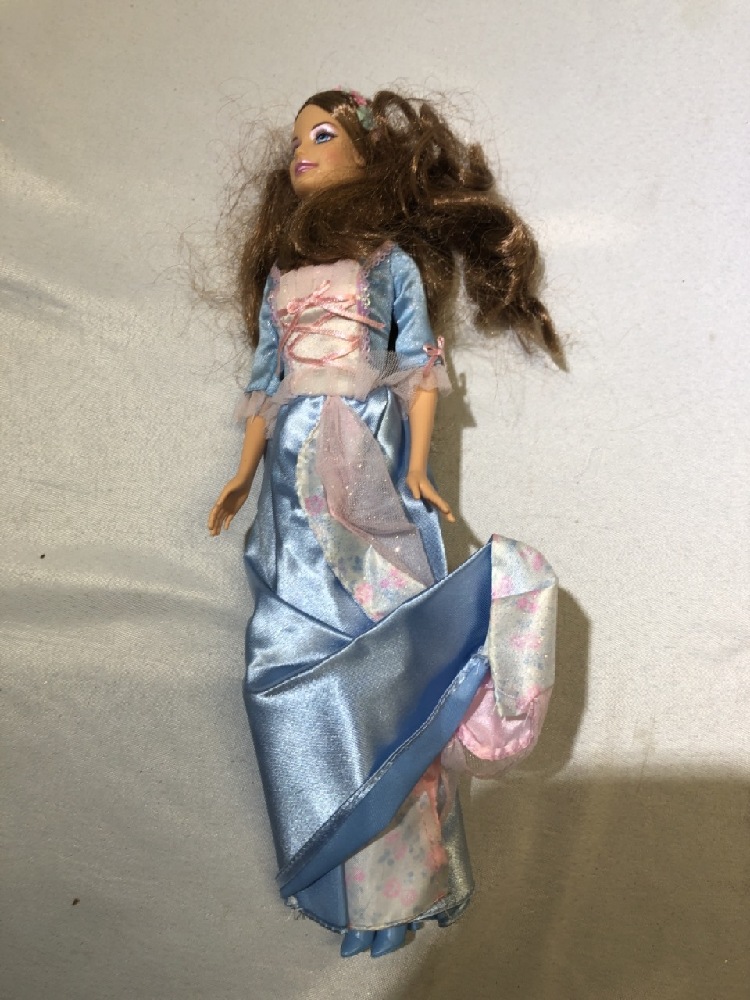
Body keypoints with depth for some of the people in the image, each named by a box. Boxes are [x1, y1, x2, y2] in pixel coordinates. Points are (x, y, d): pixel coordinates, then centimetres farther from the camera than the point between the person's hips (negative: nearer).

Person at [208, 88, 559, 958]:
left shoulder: (391, 259, 9)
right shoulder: (279, 272, 21)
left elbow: (421, 365, 2)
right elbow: (265, 378, 19)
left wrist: (417, 467, -9)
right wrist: (245, 472, 13)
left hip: (367, 469, -4)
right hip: (297, 474, 5)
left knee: (377, 652, -5)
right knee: (293, 649, 0)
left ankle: (398, 870, 13)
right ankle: (337, 867, 18)